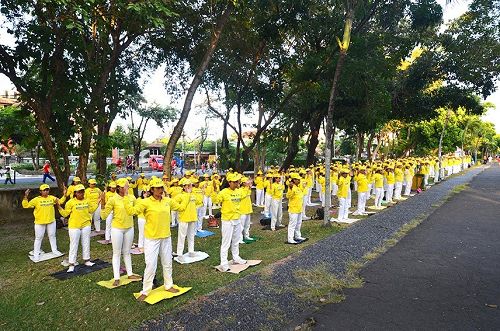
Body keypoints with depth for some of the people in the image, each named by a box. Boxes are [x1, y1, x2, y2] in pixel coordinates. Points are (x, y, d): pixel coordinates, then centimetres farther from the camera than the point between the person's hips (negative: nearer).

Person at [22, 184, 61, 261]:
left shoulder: (52, 198, 0)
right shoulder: (36, 199, -10)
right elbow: (26, 205, -13)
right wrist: (25, 197, -25)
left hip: (51, 221, 4)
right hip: (40, 222, -3)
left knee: (52, 236, 17)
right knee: (38, 238, 7)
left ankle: (54, 250, 32)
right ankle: (36, 254, 17)